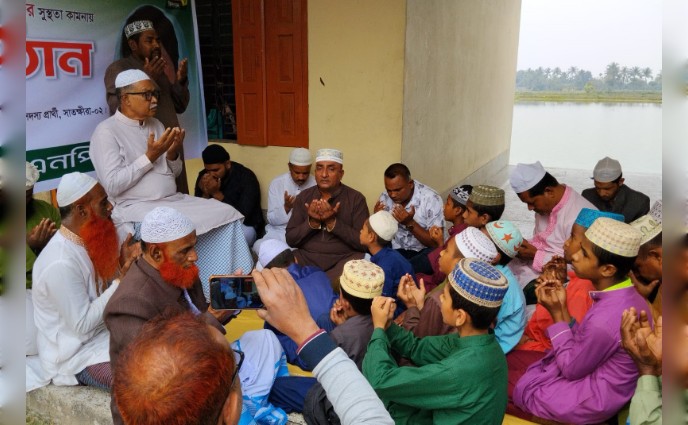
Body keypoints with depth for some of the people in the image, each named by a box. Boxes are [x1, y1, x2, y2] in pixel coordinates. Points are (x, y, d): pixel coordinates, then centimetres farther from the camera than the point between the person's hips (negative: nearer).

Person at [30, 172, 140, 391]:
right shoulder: (61, 264, -27)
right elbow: (82, 326, -24)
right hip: (76, 353, -8)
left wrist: (122, 265, -9)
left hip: (104, 330, 9)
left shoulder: (88, 240, 0)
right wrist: (121, 280, -24)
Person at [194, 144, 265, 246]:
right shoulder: (204, 176, -3)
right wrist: (205, 194, -22)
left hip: (244, 227, -4)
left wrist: (217, 194, -28)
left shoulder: (246, 177, -17)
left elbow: (242, 215, -24)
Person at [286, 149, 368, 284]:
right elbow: (291, 239, 4)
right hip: (307, 257, 2)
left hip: (345, 258, -1)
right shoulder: (303, 197, 7)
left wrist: (332, 222, -18)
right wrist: (312, 222, -14)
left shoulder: (356, 198, -2)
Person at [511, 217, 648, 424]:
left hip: (591, 398, -8)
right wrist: (563, 307, -7)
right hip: (593, 374, 8)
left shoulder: (604, 321, -35)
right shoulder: (625, 295, -6)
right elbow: (582, 342, 3)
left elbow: (571, 369, -19)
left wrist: (556, 313, -18)